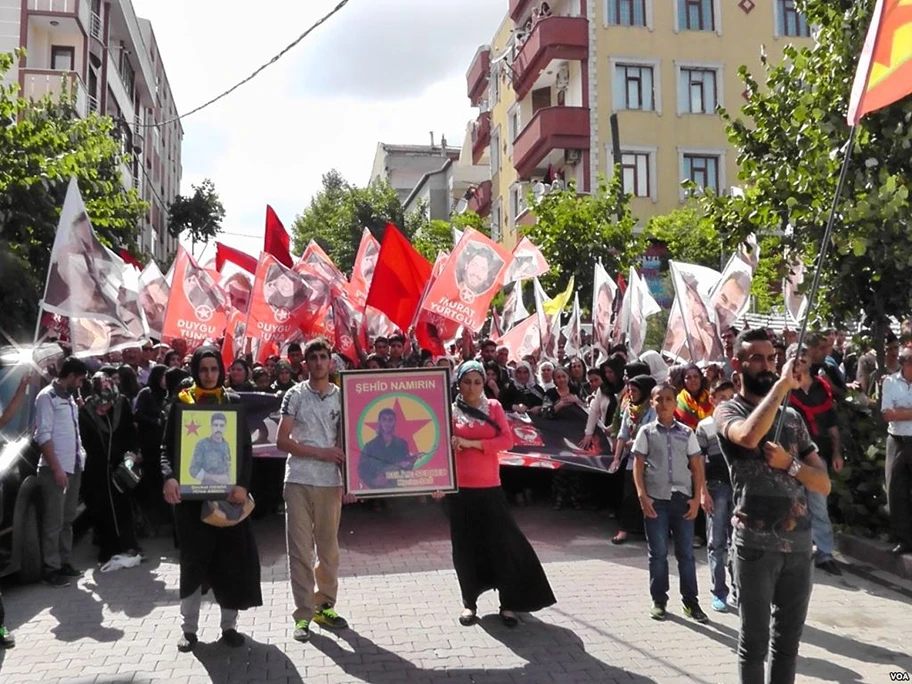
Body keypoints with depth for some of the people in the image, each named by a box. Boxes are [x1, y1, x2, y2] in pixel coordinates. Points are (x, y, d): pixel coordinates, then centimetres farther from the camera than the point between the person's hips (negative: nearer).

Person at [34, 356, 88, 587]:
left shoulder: (69, 397, 14)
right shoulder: (47, 396, -10)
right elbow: (43, 435, -15)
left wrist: (81, 454, 7)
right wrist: (56, 468, -18)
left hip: (74, 467, 8)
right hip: (55, 469, -8)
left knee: (68, 519, 13)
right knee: (53, 521, -2)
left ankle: (64, 562, 22)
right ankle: (51, 568, 6)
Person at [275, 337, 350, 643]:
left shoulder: (341, 396, 7)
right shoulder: (295, 395, 0)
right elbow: (282, 441, -4)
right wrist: (322, 453, -12)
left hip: (331, 482, 2)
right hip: (299, 481, -2)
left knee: (329, 548, 10)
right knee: (300, 549, 1)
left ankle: (324, 606, 25)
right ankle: (303, 614, 11)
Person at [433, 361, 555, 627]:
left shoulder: (494, 407, 4)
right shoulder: (450, 411, 1)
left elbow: (507, 439, -6)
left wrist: (472, 443, -14)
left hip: (489, 487, 1)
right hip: (459, 488, 0)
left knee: (502, 543, 1)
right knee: (465, 546, 8)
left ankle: (508, 603, 13)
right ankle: (469, 602, 23)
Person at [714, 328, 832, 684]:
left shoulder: (792, 417, 12)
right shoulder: (728, 411, -4)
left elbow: (824, 483, 8)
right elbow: (750, 436, -30)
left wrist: (788, 464, -11)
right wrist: (782, 384, -21)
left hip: (799, 542, 5)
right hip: (756, 543, -5)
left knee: (788, 640, 17)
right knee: (754, 642, 7)